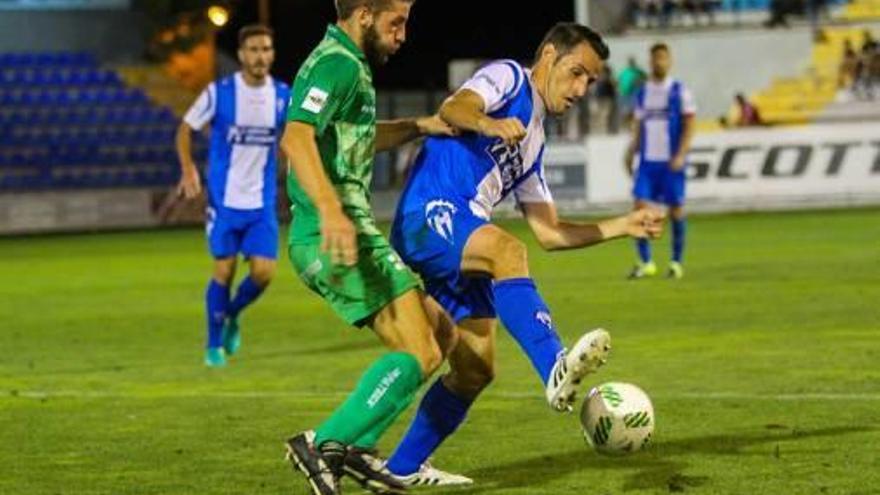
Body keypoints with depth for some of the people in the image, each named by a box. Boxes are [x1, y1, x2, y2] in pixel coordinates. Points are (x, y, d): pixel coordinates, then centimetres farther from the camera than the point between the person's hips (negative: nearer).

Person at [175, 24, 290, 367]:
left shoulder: (282, 96, 0)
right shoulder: (219, 93, -8)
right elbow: (185, 129, 3)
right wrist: (188, 170, -11)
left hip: (262, 202, 3)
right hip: (224, 200, -2)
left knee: (263, 272, -5)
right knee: (224, 271, 0)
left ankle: (232, 316, 26)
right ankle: (214, 345, 18)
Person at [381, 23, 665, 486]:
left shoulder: (532, 142, 28)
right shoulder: (509, 77, 5)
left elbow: (550, 233, 28)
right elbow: (453, 108, -18)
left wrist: (623, 226, 20)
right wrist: (488, 124, -40)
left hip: (462, 247, 10)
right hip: (429, 213, -10)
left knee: (476, 369, 8)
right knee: (507, 251, -36)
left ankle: (403, 468, 23)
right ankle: (556, 370, -56)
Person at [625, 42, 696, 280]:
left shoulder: (680, 91, -1)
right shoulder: (642, 93, 12)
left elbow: (689, 126, -5)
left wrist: (681, 155, -15)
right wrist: (631, 153, 9)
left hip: (671, 162, -3)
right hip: (648, 160, 3)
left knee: (676, 208, 1)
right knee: (640, 206, -7)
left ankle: (676, 262, 12)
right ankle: (645, 262, -1)